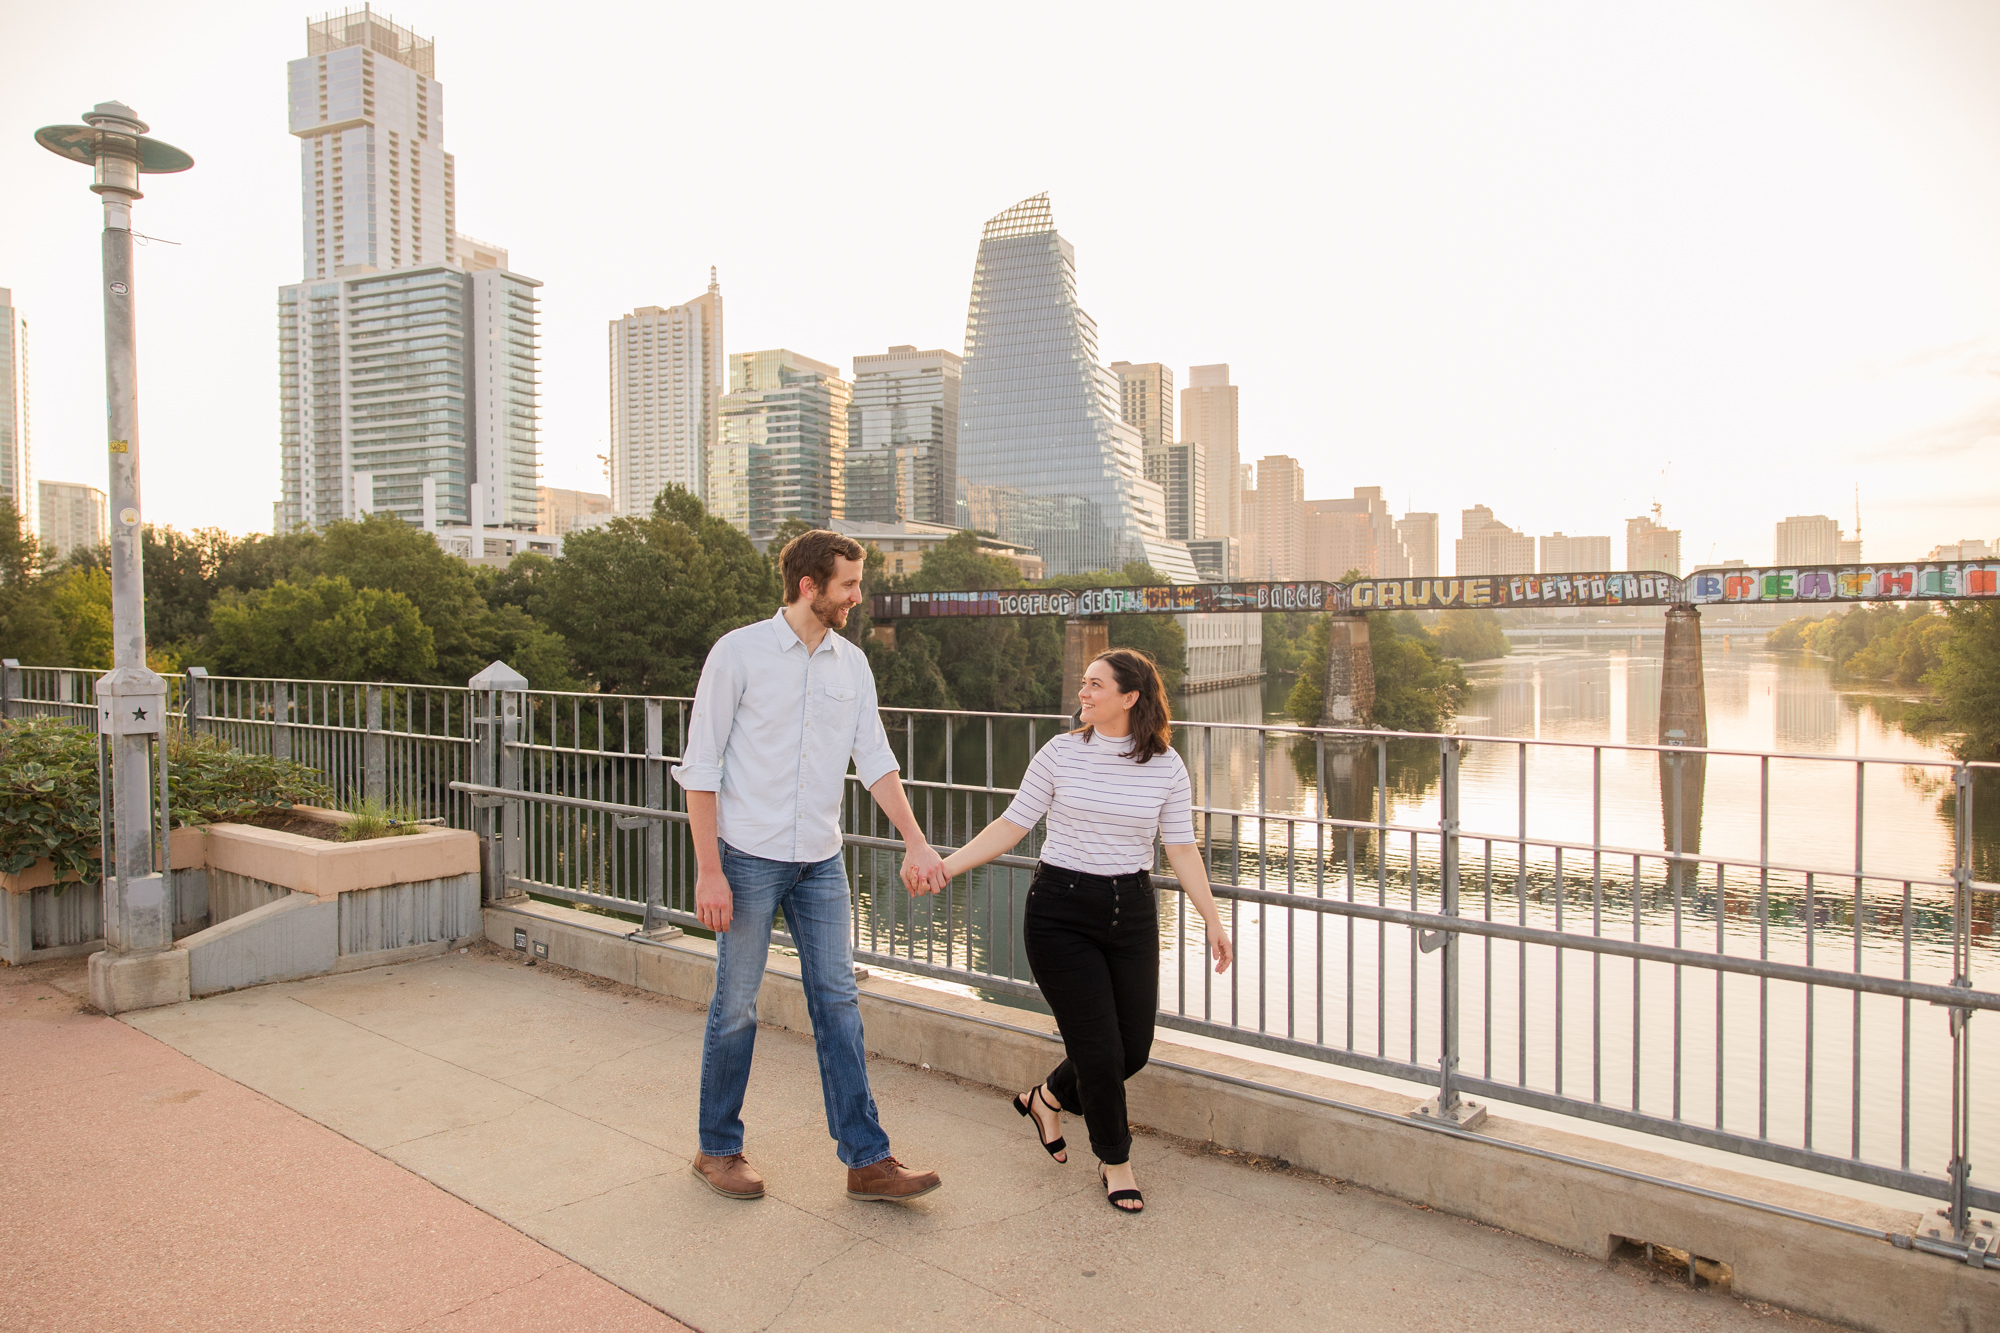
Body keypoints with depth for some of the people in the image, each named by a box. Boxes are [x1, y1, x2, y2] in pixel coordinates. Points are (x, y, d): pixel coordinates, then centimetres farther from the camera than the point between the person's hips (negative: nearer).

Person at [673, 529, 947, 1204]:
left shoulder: (852, 663, 6)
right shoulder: (738, 652, -8)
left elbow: (875, 758, 5)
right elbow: (700, 766, -8)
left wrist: (915, 840, -6)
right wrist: (709, 870, -13)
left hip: (820, 862, 5)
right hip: (749, 857, -4)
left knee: (838, 1002, 6)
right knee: (736, 1005, 7)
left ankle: (867, 1159, 12)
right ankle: (718, 1149, 26)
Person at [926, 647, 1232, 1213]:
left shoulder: (1166, 766, -1)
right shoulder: (1061, 752, -4)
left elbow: (1181, 849, 3)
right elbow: (1012, 825, -1)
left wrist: (1212, 919, -1)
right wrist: (949, 864, -9)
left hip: (1131, 912, 3)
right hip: (1060, 914, -2)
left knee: (1134, 1049, 7)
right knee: (1099, 1049, -2)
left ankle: (1048, 1098, 37)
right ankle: (1114, 1160, 26)